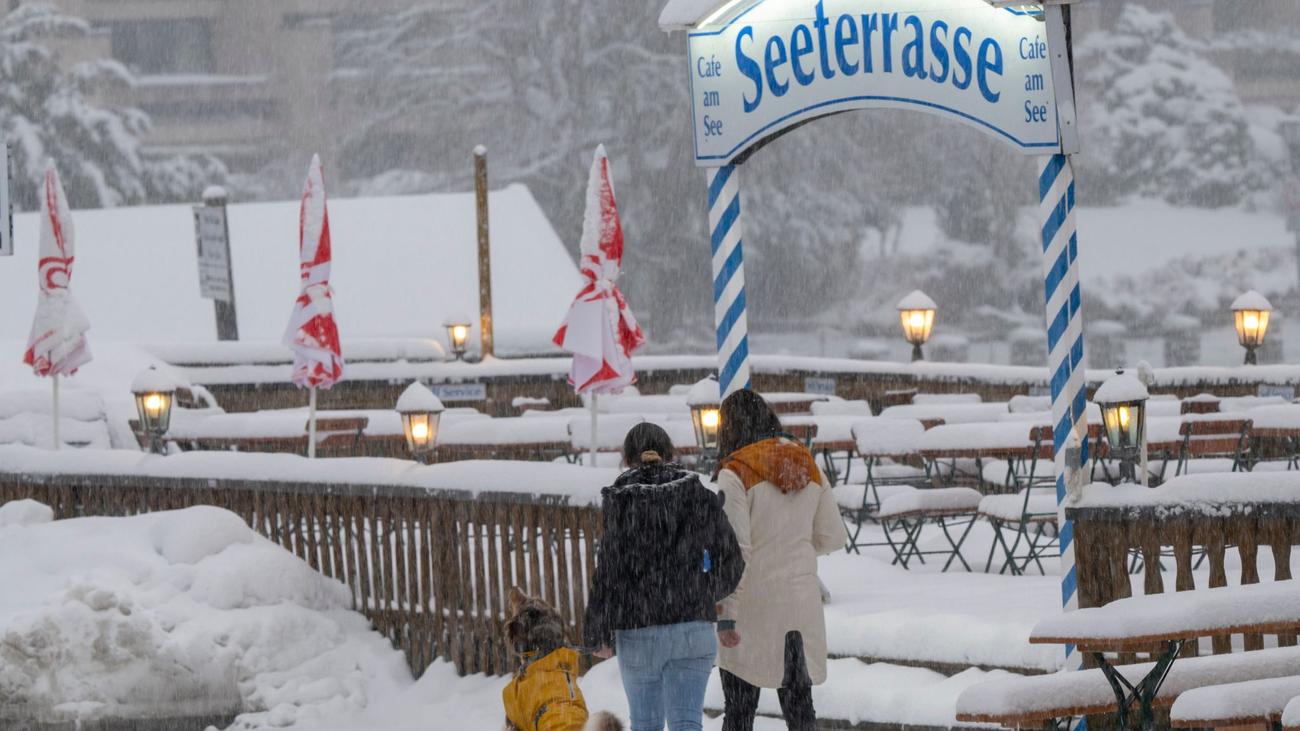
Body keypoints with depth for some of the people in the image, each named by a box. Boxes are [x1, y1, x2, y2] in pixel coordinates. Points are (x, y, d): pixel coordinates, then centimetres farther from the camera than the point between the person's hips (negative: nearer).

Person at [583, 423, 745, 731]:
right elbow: (730, 565, 5)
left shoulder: (620, 503, -6)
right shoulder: (700, 498, 1)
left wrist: (599, 634, 1)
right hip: (694, 627, 1)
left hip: (637, 634, -1)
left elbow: (608, 573, -8)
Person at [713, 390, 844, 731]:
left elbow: (735, 551, -15)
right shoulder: (809, 468, 7)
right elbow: (832, 538, 11)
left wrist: (726, 614, -14)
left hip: (754, 605, -6)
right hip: (802, 604, 6)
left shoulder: (736, 473, -11)